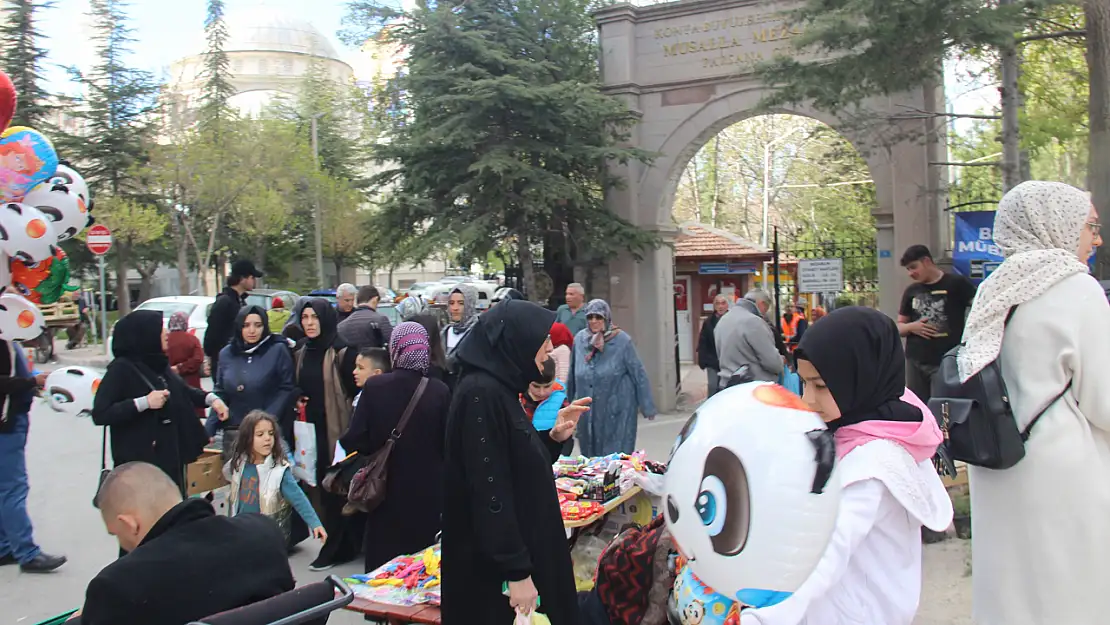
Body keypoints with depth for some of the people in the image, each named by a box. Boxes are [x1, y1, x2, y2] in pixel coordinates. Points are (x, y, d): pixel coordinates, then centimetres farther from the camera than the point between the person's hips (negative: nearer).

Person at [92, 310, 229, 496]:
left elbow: (183, 390, 25)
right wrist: (144, 402, -20)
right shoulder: (121, 369, -10)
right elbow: (99, 414, -16)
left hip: (170, 456, 8)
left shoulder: (158, 365, 12)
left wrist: (210, 398, 8)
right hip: (138, 462, -8)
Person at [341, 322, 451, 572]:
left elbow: (355, 440, -12)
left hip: (387, 491, 0)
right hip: (428, 495, 0)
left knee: (383, 565, 12)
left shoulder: (374, 386, -10)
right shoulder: (440, 391, -11)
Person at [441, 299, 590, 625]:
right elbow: (490, 491, -24)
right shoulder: (481, 394, -20)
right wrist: (516, 571, -23)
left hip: (523, 551, 10)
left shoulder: (501, 390, 9)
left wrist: (554, 437, 3)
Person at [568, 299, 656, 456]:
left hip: (617, 411, -3)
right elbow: (572, 375, 11)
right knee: (591, 455, 11)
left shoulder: (622, 341, -9)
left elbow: (638, 373, -5)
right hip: (589, 412, 4)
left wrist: (647, 406, -3)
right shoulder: (580, 339, 2)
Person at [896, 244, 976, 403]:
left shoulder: (956, 284, -2)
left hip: (946, 361, -5)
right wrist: (911, 327, -4)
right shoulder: (911, 291, 13)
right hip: (915, 362, 5)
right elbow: (899, 326, 18)